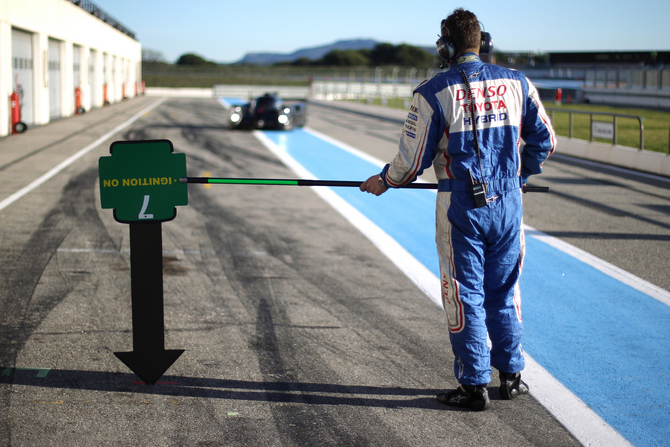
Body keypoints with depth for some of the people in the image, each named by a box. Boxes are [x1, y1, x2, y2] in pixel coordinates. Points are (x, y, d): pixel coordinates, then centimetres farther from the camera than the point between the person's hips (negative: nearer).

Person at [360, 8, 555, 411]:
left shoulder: (433, 93, -8)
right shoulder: (516, 83, 3)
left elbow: (413, 161, -7)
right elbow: (545, 141, 10)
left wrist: (383, 181, 12)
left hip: (461, 208, -3)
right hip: (508, 204, 3)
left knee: (466, 296, 6)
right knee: (504, 291, 16)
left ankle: (475, 386, 11)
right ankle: (512, 376, 24)